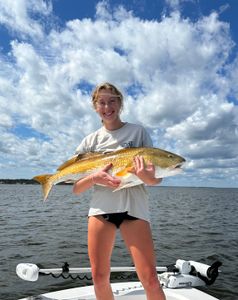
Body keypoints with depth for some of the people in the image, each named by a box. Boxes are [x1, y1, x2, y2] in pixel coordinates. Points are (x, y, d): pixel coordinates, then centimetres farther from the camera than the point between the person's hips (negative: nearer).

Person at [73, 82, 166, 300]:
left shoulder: (138, 132, 5)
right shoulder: (91, 140, 10)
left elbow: (156, 179, 1)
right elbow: (76, 188, 6)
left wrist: (145, 175, -23)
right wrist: (95, 178, -16)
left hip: (134, 207, -2)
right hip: (100, 208, 2)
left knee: (150, 279, -7)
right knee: (99, 278, 8)